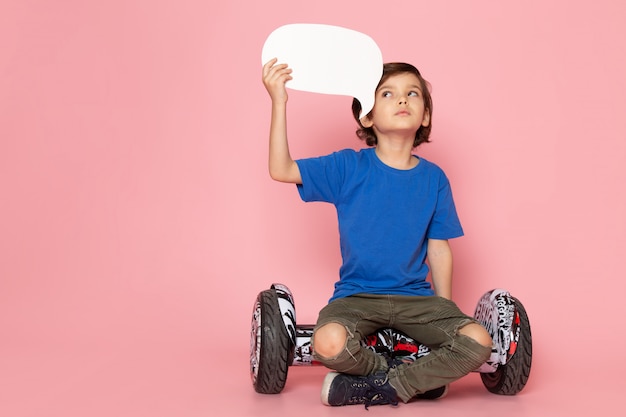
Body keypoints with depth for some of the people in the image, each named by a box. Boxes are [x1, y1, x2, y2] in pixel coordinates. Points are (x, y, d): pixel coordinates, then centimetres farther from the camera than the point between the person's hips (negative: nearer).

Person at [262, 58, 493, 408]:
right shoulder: (349, 167, -2)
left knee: (478, 341, -23)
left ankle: (383, 387, -11)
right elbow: (281, 170, -10)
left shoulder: (434, 179, 3)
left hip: (415, 296, 2)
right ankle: (418, 378, -6)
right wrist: (279, 102, -17)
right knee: (329, 343, -34)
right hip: (357, 294, -2)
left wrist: (445, 313, 9)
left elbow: (439, 250, 9)